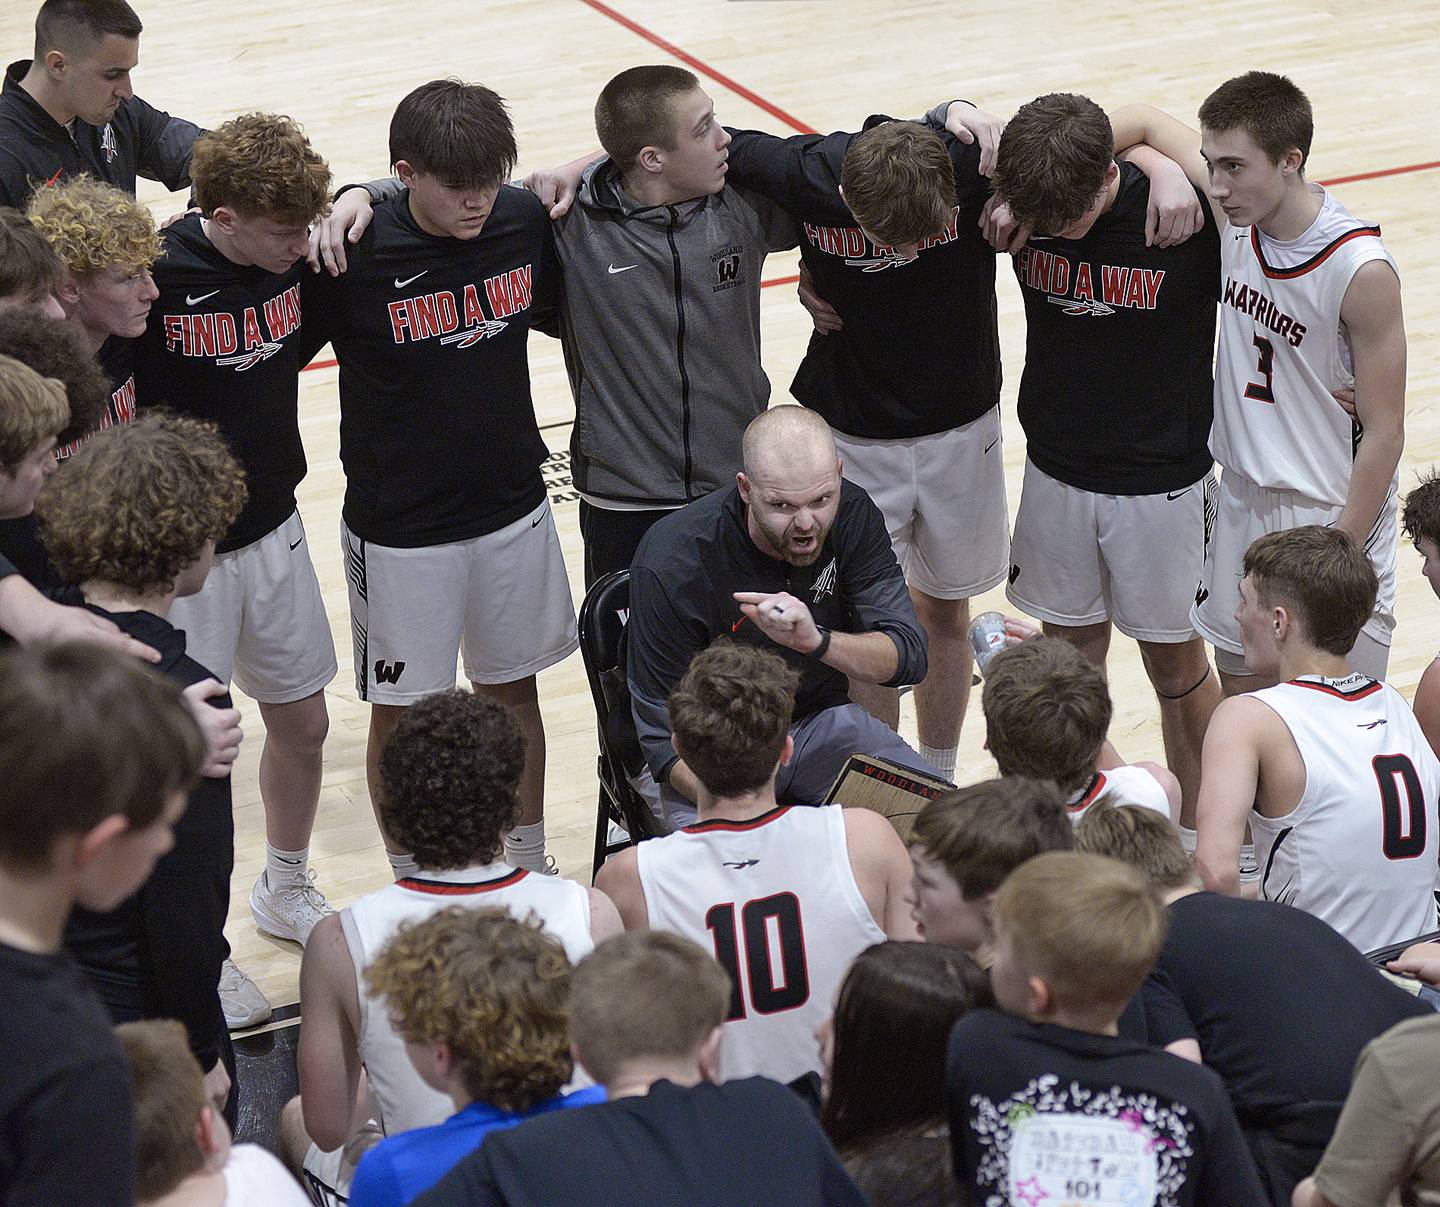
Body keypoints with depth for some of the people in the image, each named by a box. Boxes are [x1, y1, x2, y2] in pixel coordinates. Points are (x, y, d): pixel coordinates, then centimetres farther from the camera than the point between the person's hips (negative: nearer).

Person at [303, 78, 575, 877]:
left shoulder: (525, 221, -8)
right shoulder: (352, 252, -21)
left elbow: (554, 310, 12)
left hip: (513, 510, 4)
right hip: (401, 531, -4)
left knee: (513, 690, 18)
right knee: (401, 711, 10)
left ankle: (529, 870, 36)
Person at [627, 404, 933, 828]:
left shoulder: (851, 514, -11)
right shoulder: (671, 565, -24)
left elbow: (908, 657, -16)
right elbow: (666, 736, -21)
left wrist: (816, 641, -37)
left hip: (822, 720, 5)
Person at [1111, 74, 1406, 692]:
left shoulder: (1360, 271, -25)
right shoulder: (1237, 211, -9)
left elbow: (1384, 434, -18)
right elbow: (1143, 121, 6)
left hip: (1334, 515, -6)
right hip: (1242, 496, 6)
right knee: (1241, 695, 15)